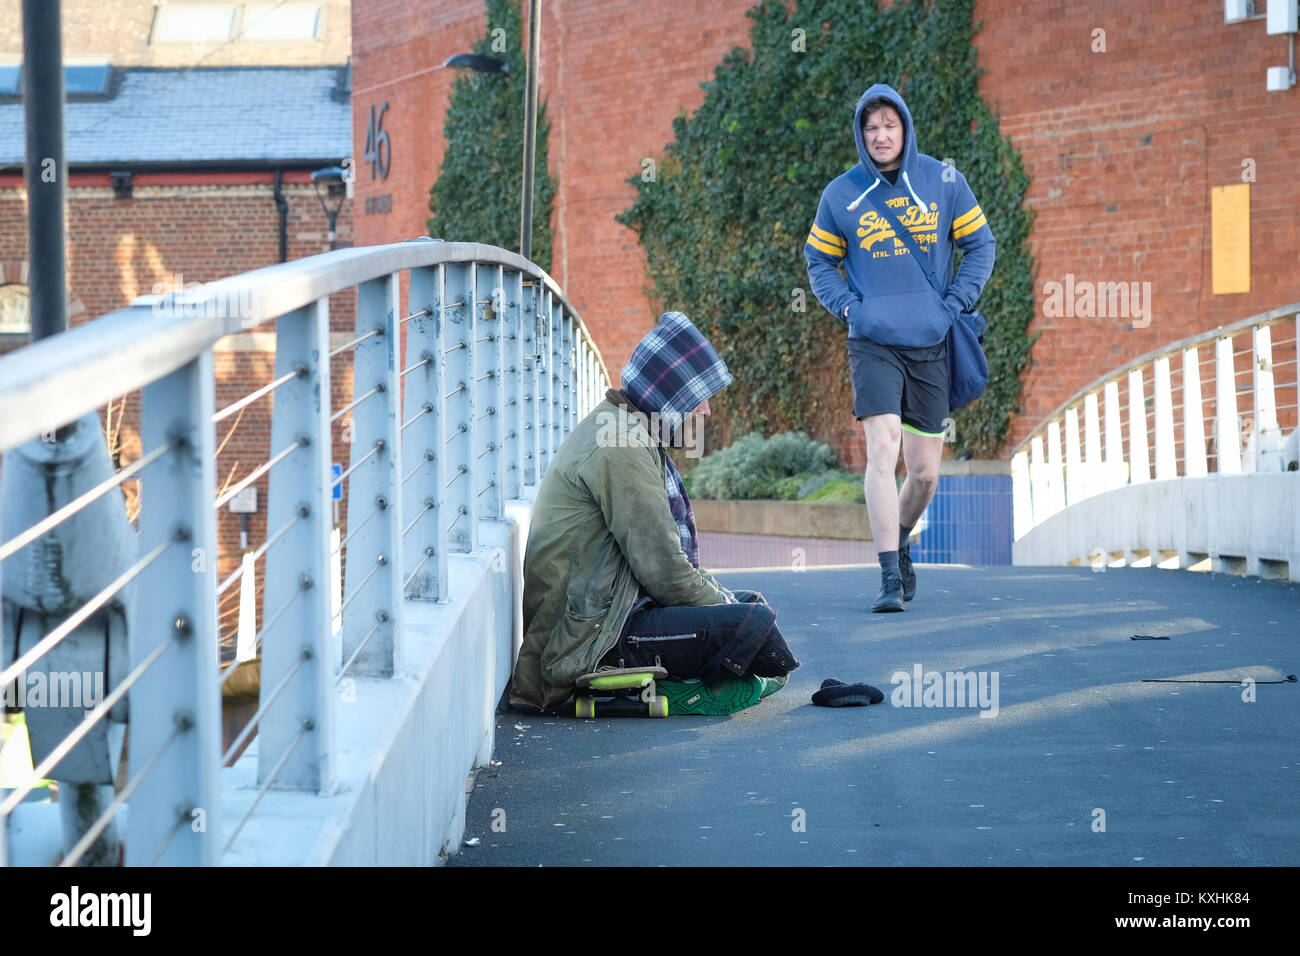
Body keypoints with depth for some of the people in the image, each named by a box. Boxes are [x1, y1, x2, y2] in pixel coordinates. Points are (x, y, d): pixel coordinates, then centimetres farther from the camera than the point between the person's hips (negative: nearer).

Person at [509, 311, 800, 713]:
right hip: (587, 644, -11)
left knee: (748, 602, 20)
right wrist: (724, 604, -5)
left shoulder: (618, 427, 17)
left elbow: (664, 554, 21)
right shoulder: (621, 446, -17)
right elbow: (663, 570, -20)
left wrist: (725, 597, 11)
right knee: (754, 622, -22)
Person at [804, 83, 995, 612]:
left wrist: (953, 304, -3)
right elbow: (819, 261, 13)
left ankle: (899, 542, 36)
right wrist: (848, 308, -2)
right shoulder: (841, 194, 2)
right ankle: (890, 577, -15)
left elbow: (980, 245, 10)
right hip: (873, 344, -2)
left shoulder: (943, 181, 3)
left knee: (924, 472, 6)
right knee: (882, 449, -18)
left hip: (931, 345, 2)